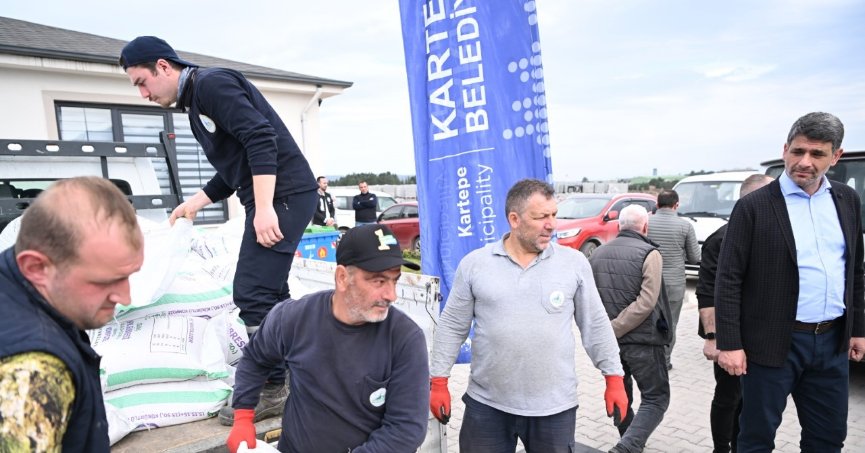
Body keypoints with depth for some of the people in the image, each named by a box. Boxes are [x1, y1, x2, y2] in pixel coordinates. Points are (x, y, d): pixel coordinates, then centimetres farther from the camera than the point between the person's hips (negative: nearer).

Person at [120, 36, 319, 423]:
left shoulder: (211, 84, -8)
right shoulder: (196, 101, 23)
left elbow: (261, 139, -21)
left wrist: (263, 208, -26)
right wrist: (195, 203, 21)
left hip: (283, 195, -10)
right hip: (276, 199, 10)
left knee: (252, 294, -8)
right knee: (269, 293, 14)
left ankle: (272, 389, 3)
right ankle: (292, 375, 25)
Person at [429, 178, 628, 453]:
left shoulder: (574, 263, -2)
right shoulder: (474, 263, -4)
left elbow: (596, 325, 4)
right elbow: (452, 327, 1)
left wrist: (614, 378, 4)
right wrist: (439, 383, 1)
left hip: (555, 407, 0)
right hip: (486, 405, 0)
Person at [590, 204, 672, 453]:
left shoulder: (597, 253, 6)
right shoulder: (649, 253, -12)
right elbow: (646, 302, -22)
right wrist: (614, 329, -18)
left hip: (607, 341, 6)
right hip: (642, 340, -5)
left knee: (620, 395, 24)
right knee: (656, 399, 7)